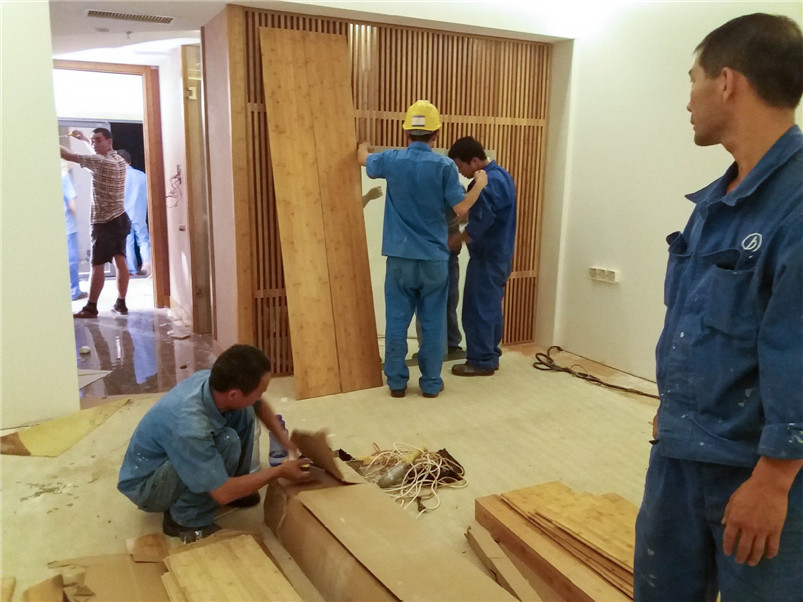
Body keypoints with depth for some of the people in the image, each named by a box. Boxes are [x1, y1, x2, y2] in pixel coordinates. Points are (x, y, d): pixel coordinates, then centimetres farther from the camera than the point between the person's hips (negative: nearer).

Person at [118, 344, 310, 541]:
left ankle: (233, 482, 7)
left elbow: (259, 405, 6)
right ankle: (186, 520, -12)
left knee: (243, 413, -8)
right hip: (145, 484, -8)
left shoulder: (213, 379, -18)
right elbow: (224, 493, -30)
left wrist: (283, 436, -6)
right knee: (227, 441, -30)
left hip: (169, 458, 8)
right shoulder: (189, 427, -40)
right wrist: (279, 471, -20)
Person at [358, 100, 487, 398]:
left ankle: (397, 382, 16)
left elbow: (364, 159, 20)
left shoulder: (392, 160, -1)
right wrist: (480, 184, 11)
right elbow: (461, 208, -6)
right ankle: (431, 382, 16)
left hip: (400, 257, 1)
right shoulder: (444, 165, -8)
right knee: (433, 322, 8)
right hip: (434, 257, -1)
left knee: (397, 320, 9)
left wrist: (364, 147, 45)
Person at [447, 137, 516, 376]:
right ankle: (491, 356, 23)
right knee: (491, 307, 15)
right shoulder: (501, 175, 12)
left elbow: (480, 223, -23)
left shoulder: (488, 182, -20)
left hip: (487, 257, -10)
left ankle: (481, 361, 5)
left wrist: (457, 239, -9)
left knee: (478, 309, -2)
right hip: (500, 255, 10)